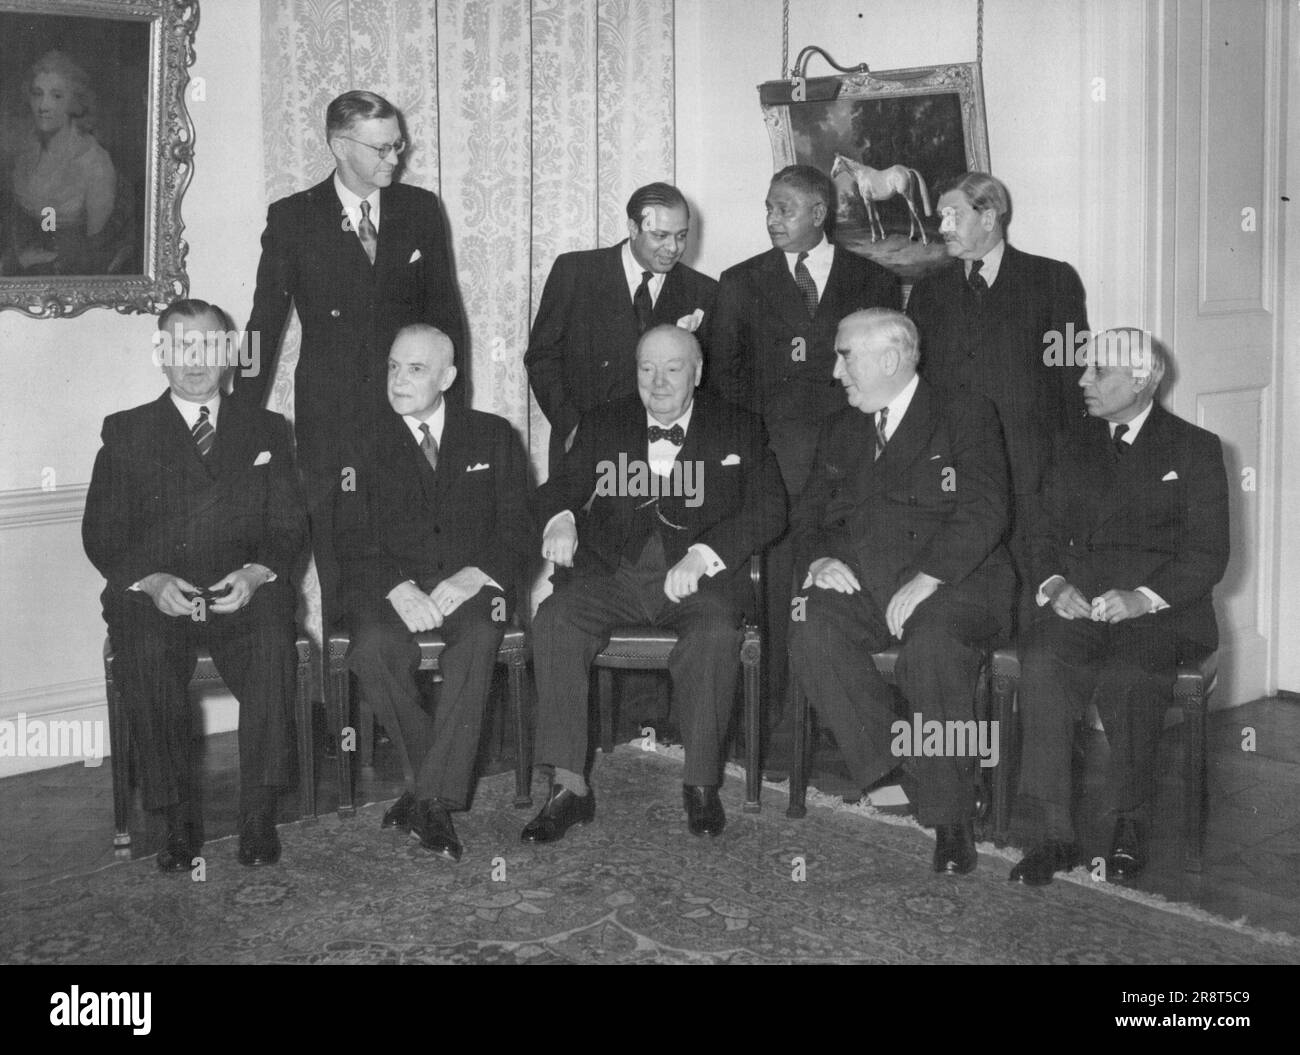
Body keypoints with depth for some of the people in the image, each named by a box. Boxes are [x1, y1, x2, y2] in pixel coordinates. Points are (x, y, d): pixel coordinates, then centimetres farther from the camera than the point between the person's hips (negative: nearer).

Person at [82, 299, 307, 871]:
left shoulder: (266, 430, 18)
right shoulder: (126, 432, 14)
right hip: (151, 595, 0)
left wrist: (255, 573, -12)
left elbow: (290, 527, 10)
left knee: (272, 647, -32)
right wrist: (151, 581, -13)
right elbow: (101, 534, 6)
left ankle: (258, 815, -20)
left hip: (245, 592, 0)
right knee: (143, 657, -32)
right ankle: (178, 819, -18)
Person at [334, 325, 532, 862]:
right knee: (374, 646, -32)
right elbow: (353, 541, 4)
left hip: (469, 582, -1)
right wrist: (397, 588, -16)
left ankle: (429, 797, -33)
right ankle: (439, 786, -20)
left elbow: (516, 528, 6)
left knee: (478, 638, -35)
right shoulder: (366, 449, 15)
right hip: (392, 586, 1)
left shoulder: (493, 437, 14)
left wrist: (474, 576, -14)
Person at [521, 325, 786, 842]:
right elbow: (562, 486, 14)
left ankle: (701, 783, -20)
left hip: (700, 574, -2)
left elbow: (768, 509, 1)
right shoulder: (602, 424, 19)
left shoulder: (739, 430, 12)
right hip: (613, 571, 2)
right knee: (553, 621, -28)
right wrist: (560, 519, -13)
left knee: (716, 632, -35)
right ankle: (570, 786, -24)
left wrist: (702, 555, -16)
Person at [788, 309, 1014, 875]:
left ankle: (951, 817, -21)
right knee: (812, 632, -28)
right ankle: (891, 772, -19)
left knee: (934, 644, -36)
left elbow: (984, 511, -7)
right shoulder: (839, 432, 24)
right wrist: (818, 557, -2)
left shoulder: (966, 417, 6)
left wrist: (925, 579, -20)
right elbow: (807, 514, 22)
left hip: (951, 581, -4)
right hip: (858, 581, 4)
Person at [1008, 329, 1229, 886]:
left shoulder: (1195, 448, 7)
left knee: (1126, 675, -34)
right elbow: (1045, 532, 17)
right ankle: (1048, 835, -26)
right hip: (1077, 601, 3)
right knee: (1041, 666, -29)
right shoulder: (1074, 444, 20)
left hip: (1161, 606, -3)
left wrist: (1143, 598, -16)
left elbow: (1209, 556, 0)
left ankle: (1131, 823, -13)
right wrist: (1054, 584, -5)